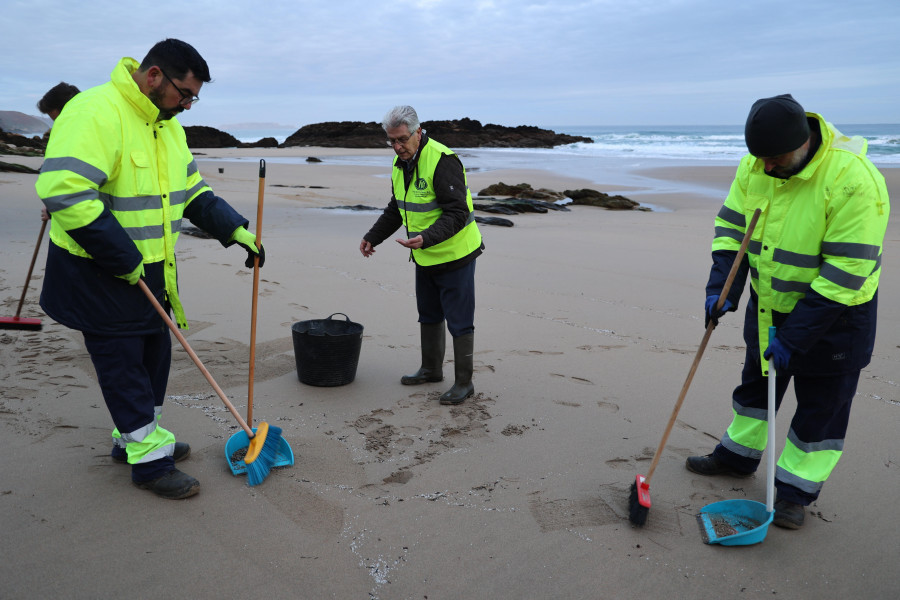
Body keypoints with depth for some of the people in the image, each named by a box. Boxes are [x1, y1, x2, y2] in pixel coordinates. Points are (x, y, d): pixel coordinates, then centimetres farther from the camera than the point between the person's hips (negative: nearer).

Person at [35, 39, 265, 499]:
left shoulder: (167, 125, 9)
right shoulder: (95, 112, -22)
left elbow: (192, 192, 16)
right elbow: (64, 190, -31)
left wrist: (234, 229, 2)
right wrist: (123, 259, -26)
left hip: (150, 270, 9)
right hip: (97, 273, -9)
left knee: (154, 354, 17)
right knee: (123, 363, 1)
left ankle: (134, 438, 35)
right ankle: (148, 460, 13)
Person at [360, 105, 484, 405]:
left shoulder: (442, 161, -23)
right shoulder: (400, 163, 5)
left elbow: (457, 213, -28)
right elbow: (396, 209, 19)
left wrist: (426, 238, -40)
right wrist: (373, 236, 15)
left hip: (454, 254, -9)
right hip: (425, 257, 9)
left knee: (459, 321, -1)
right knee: (429, 315, 19)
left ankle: (464, 382, 10)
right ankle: (431, 369, 35)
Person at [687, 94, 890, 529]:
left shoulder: (853, 179, -30)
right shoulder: (755, 167, -10)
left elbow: (846, 273, -29)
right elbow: (731, 226, 1)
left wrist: (794, 337, -26)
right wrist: (721, 288, -13)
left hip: (833, 315, -6)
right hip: (769, 305, 6)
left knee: (820, 408, 7)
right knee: (756, 383, 21)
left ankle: (795, 491, 23)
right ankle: (737, 456, 40)